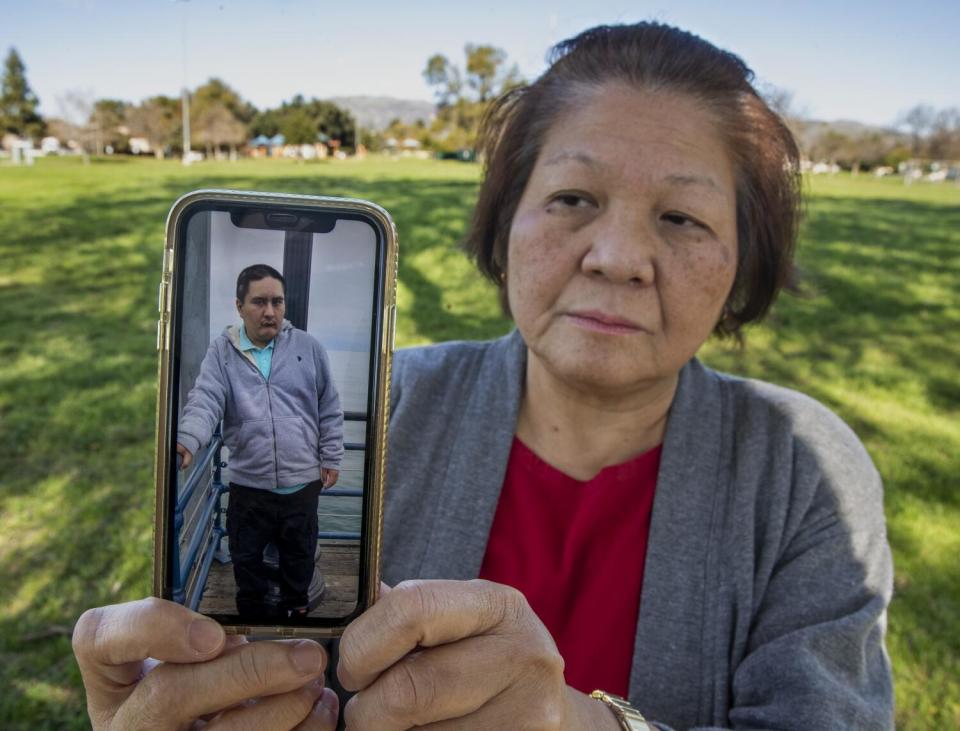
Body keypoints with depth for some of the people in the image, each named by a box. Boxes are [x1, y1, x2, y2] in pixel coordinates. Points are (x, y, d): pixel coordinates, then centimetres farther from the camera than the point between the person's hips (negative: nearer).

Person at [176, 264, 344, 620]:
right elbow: (205, 401, -16)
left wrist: (330, 459, 4)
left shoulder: (308, 347, 1)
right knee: (247, 559, 15)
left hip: (302, 482, 1)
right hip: (248, 485, 0)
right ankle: (253, 613, 38)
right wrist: (187, 440, -35)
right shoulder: (221, 352, -2)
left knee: (300, 556, 18)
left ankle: (297, 610, 40)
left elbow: (329, 410, 5)